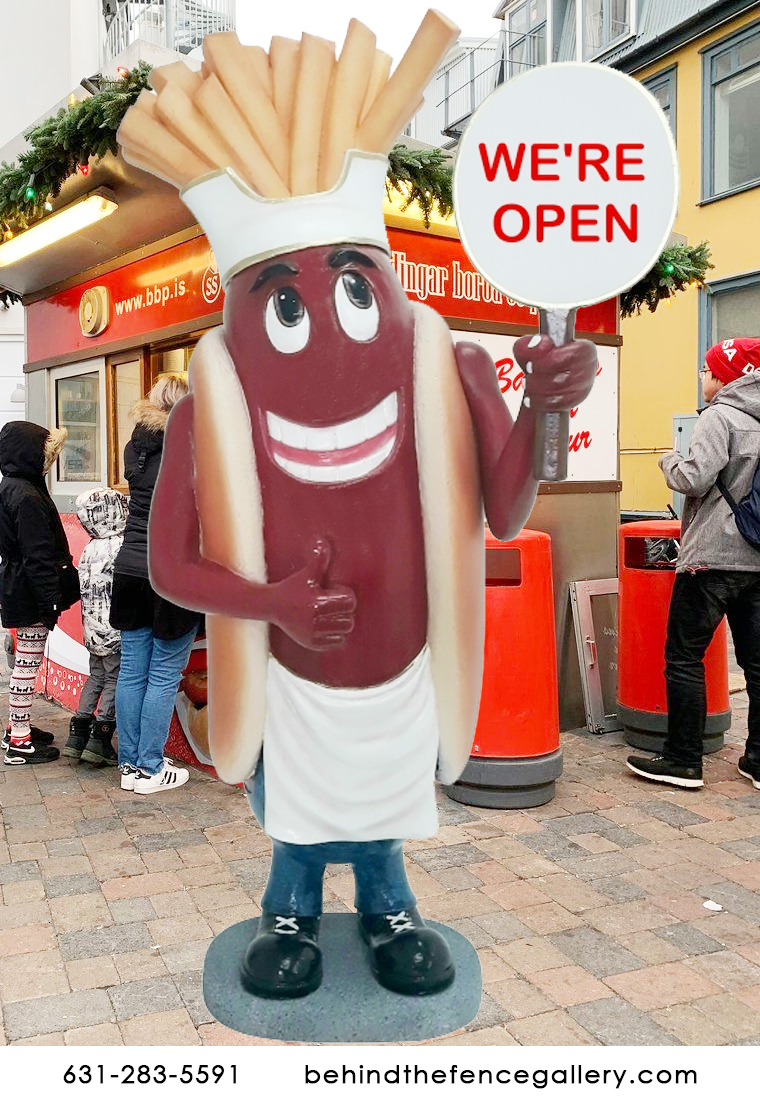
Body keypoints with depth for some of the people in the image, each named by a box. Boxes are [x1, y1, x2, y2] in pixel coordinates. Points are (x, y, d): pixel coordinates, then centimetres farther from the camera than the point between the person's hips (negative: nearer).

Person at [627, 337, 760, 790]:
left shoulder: (721, 417, -10)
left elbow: (694, 478, -20)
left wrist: (670, 459, -1)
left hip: (714, 557, -8)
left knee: (684, 658, 0)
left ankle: (683, 761, 4)